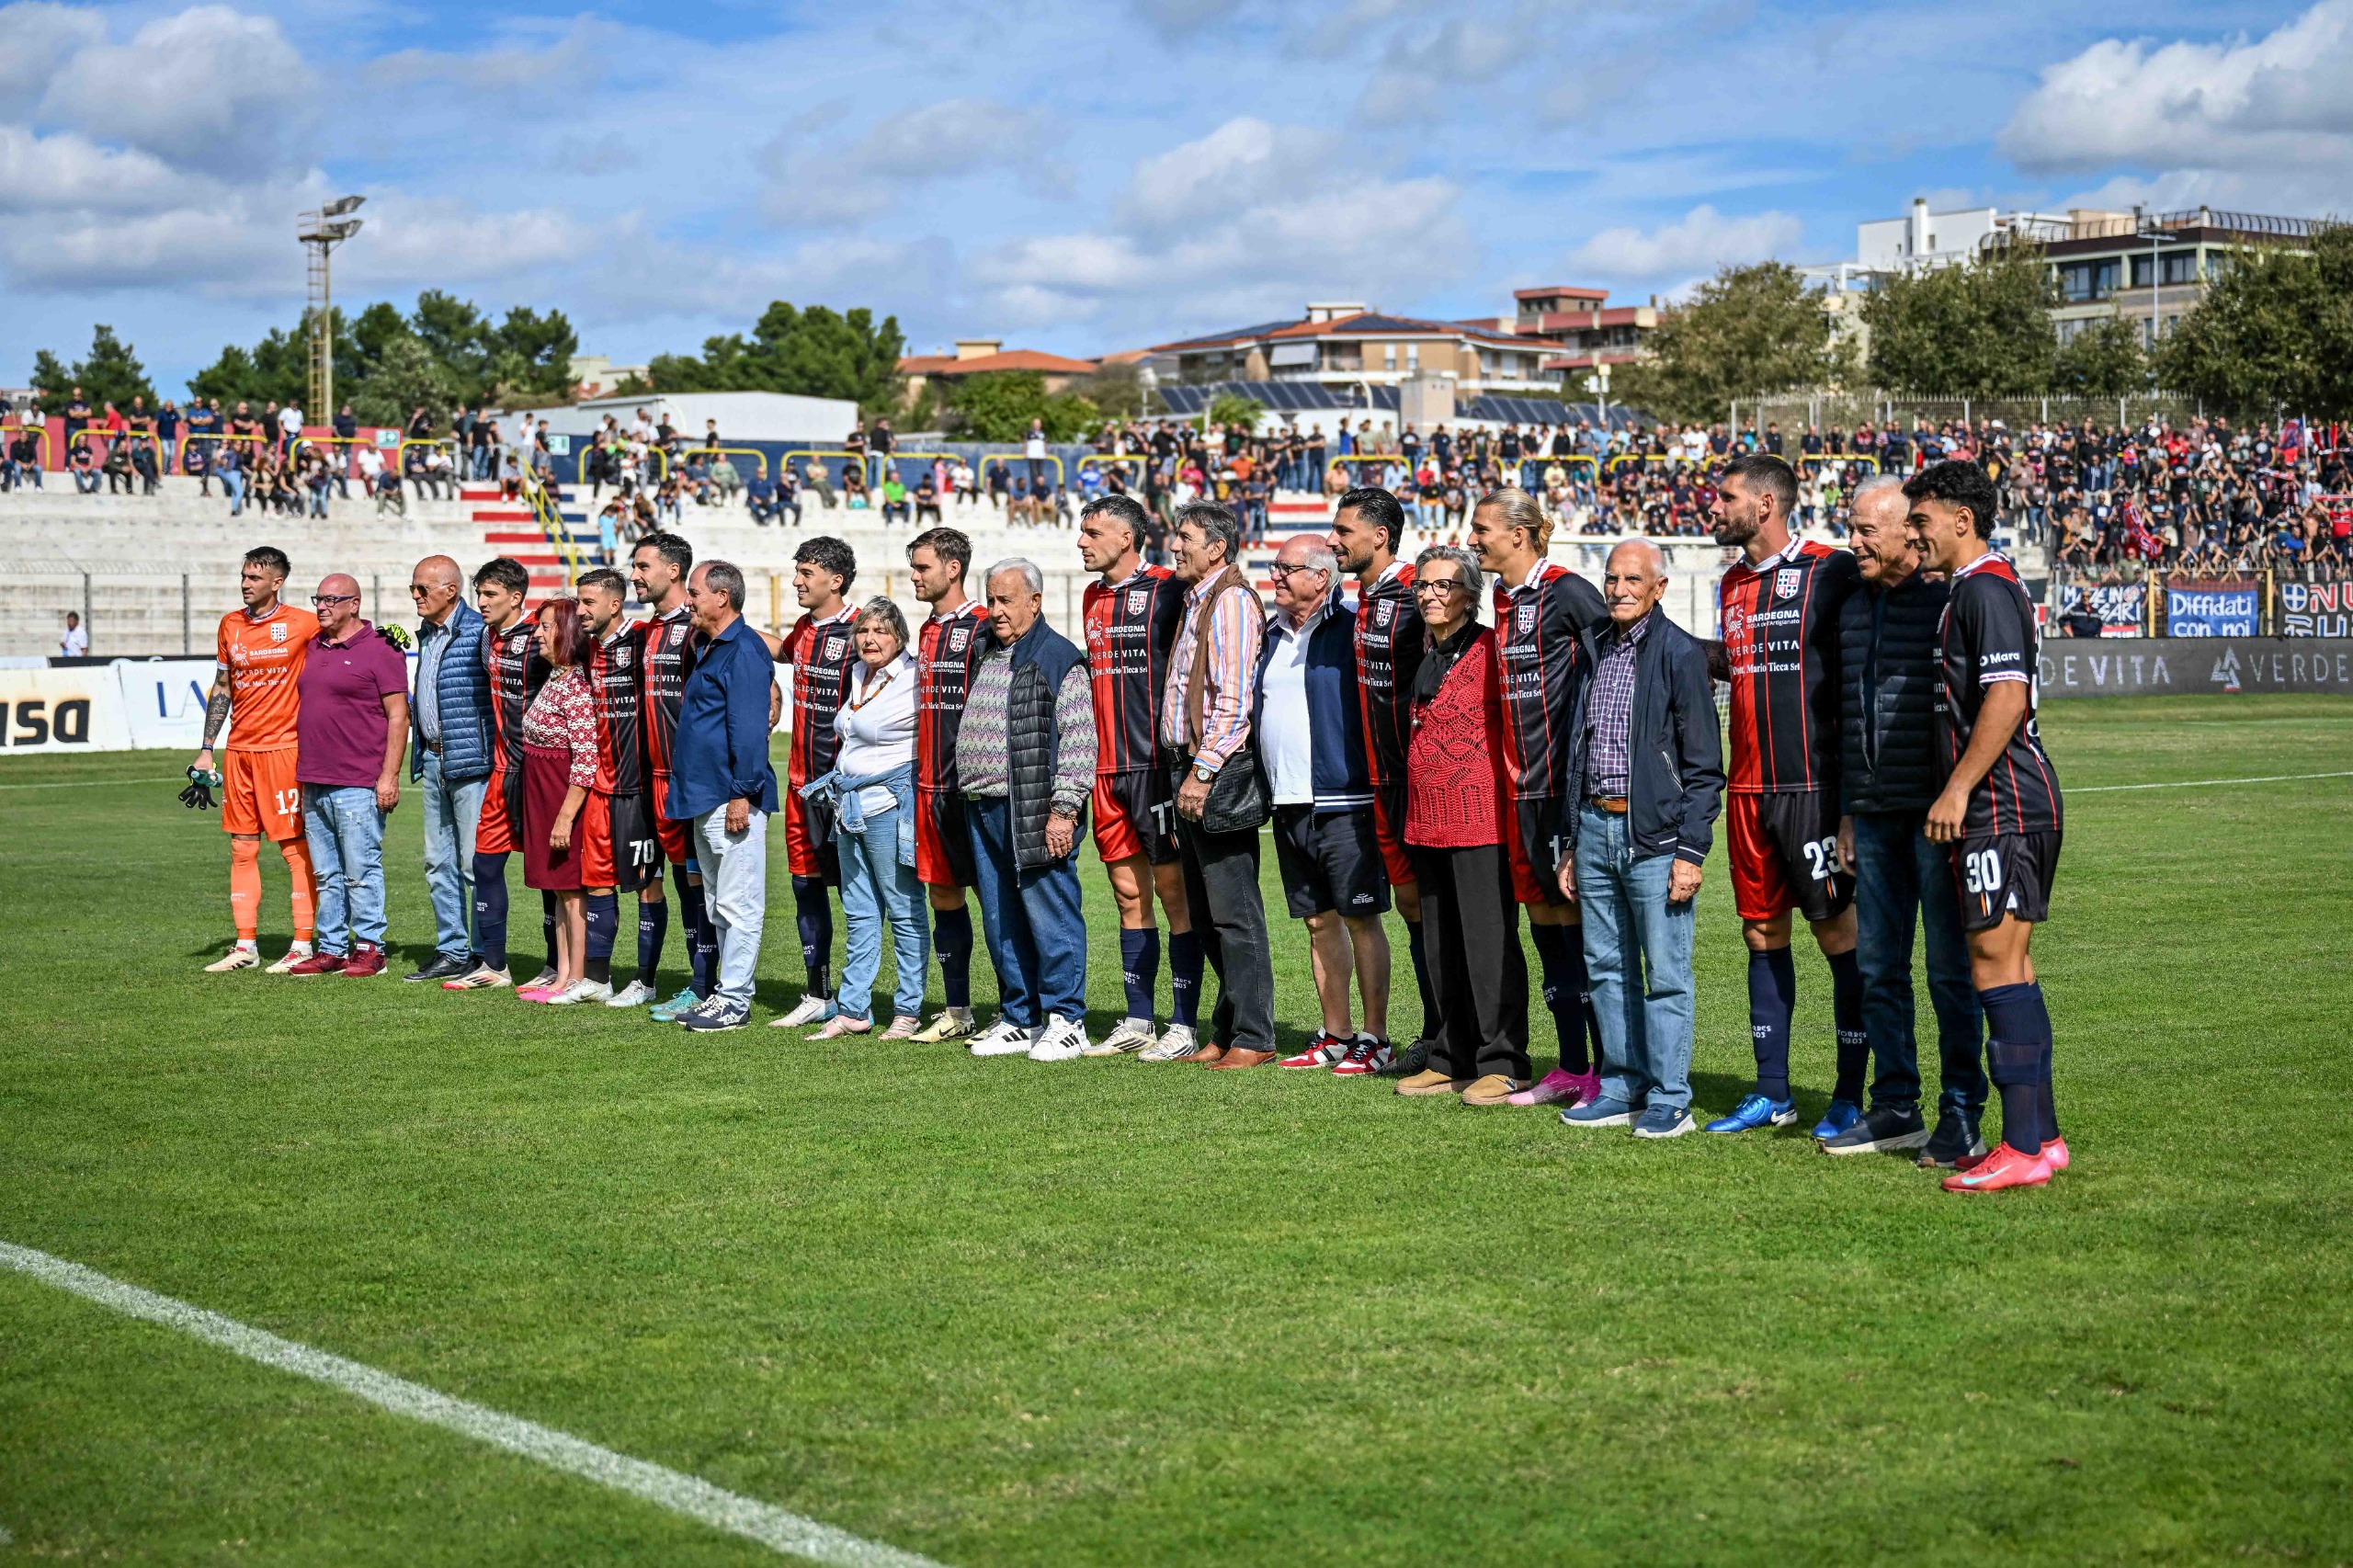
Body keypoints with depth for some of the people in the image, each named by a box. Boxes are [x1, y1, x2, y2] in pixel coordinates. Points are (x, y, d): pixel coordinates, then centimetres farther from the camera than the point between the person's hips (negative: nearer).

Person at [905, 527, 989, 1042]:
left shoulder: (983, 628, -10)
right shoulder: (927, 631, 16)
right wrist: (923, 776, 18)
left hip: (971, 786, -9)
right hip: (930, 785, 9)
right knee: (942, 891, 10)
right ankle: (958, 1012, 18)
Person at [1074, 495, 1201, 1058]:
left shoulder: (1168, 589, -8)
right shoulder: (1093, 597, 16)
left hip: (1157, 761, -7)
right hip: (1107, 766, 8)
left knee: (1173, 890, -3)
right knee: (1129, 893, 11)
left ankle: (1183, 1024, 1)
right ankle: (1138, 1020, 17)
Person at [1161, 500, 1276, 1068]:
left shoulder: (1232, 600, -11)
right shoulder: (1196, 602, 20)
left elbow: (1235, 700, -19)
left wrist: (1203, 771, -20)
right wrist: (1186, 773, 16)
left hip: (1218, 773, -10)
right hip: (1189, 768, 10)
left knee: (1233, 913, -7)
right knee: (1206, 915, 12)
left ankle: (1252, 1039, -3)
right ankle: (1226, 1034, 19)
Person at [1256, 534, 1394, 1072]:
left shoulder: (1352, 629, -8)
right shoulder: (1272, 634, 15)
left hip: (1343, 803, -7)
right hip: (1288, 806, 7)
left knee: (1361, 918, -3)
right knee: (1319, 920, 12)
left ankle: (1374, 1038, 2)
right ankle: (1335, 1036, 19)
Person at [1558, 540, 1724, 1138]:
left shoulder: (1681, 653, -5)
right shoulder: (1596, 652, 15)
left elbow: (1704, 765, -7)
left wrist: (1691, 851, -13)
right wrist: (1570, 842, 17)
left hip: (1654, 833, -6)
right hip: (1594, 826, 7)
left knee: (1665, 972, -3)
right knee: (1607, 966, 10)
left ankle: (1668, 1099, 3)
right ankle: (1621, 1089, 19)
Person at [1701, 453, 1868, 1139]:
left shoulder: (1829, 570, -8)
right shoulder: (1733, 585, 14)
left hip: (1813, 784, -7)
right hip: (1749, 787, 7)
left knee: (1838, 931, -2)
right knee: (1762, 933, 10)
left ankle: (1851, 1094, 5)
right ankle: (1772, 1091, 18)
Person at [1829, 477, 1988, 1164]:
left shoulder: (1952, 602, -8)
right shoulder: (1854, 606, 15)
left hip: (1937, 813, -7)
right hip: (1874, 815, 7)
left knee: (1950, 966, -2)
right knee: (1878, 966, 10)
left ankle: (1962, 1117, 6)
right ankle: (1896, 1110, 19)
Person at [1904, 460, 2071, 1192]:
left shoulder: (1986, 589, -13)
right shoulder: (1973, 589, 19)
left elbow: (2008, 697, -22)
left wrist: (1956, 790, -21)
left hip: (2005, 805, -11)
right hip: (2000, 807, 11)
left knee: (1996, 967, -10)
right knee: (2009, 967, 12)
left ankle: (2024, 1150, -9)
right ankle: (2042, 1135, 16)